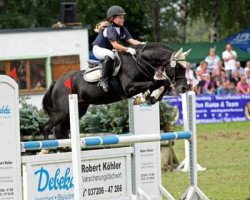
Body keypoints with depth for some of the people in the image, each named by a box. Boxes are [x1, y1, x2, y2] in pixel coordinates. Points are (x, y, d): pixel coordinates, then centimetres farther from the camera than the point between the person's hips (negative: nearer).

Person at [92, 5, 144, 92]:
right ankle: (103, 79, -39)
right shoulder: (110, 29, -25)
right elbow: (115, 45, -33)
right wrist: (128, 49, -40)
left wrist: (141, 44, -25)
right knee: (110, 55, -40)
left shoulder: (122, 29, 2)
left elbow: (131, 40, -6)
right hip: (98, 49, -9)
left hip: (108, 50, 9)